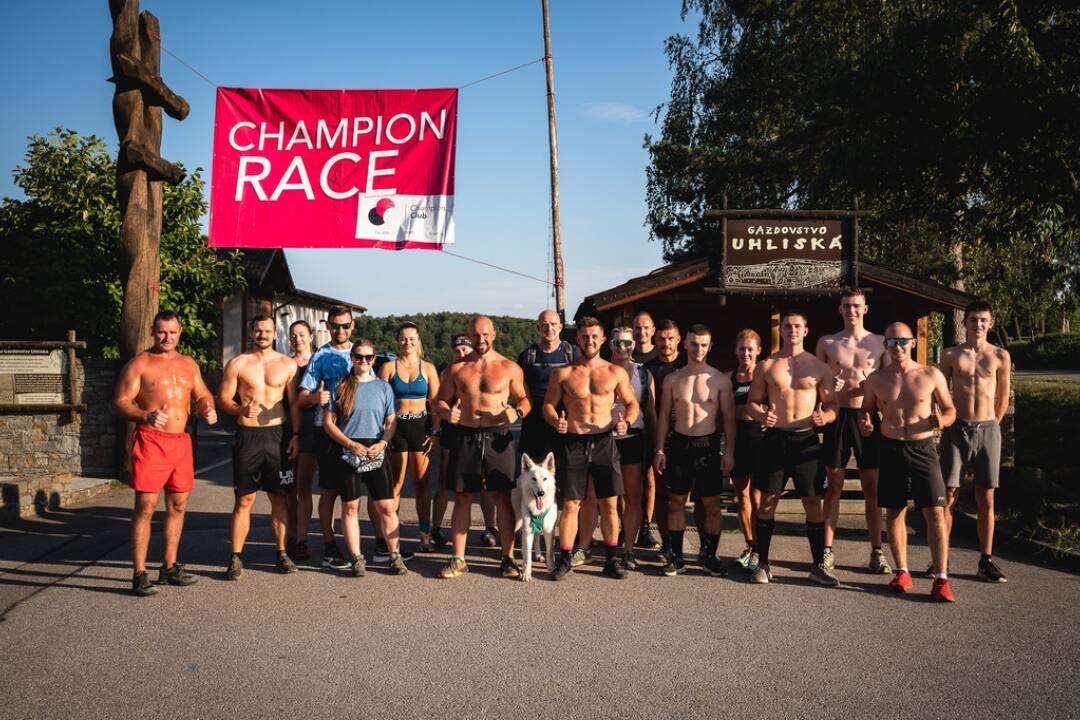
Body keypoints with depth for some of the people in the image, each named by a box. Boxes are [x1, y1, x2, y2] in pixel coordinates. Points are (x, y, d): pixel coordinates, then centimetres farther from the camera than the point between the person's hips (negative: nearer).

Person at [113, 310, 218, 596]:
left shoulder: (188, 364, 14)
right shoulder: (139, 364, -3)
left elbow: (203, 395, 21)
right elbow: (120, 402, -8)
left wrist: (208, 409, -2)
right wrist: (145, 416, -27)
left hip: (180, 441, 6)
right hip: (150, 441, -6)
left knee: (178, 505, 11)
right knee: (145, 507, -7)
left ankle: (170, 567, 23)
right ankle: (140, 575, -2)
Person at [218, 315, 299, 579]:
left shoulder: (288, 364, 6)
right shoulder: (238, 364, 3)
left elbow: (295, 402, 7)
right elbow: (223, 399, 2)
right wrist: (241, 410, -17)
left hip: (278, 435, 1)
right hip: (248, 436, -1)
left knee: (279, 498, 8)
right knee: (244, 500, 1)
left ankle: (282, 553, 19)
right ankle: (236, 558, 8)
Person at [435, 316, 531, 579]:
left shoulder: (509, 368, 4)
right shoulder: (456, 368, 7)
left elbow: (525, 400, 6)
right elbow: (440, 400, 10)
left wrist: (516, 413, -16)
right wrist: (447, 413, -12)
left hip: (498, 438, -1)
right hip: (465, 437, 1)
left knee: (503, 498, 0)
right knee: (462, 498, 5)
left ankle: (508, 558, 10)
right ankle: (458, 560, 13)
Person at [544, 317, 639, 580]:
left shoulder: (616, 373, 7)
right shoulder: (563, 374, 4)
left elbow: (632, 403, 12)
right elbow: (548, 404, 6)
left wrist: (626, 422, -8)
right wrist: (556, 421, -15)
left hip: (604, 442, 1)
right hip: (572, 443, -1)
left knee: (609, 504, 4)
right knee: (571, 504, 2)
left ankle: (612, 559, 17)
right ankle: (565, 558, 14)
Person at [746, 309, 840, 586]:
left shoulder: (819, 367, 6)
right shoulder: (766, 366, 6)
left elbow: (832, 405, 7)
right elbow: (753, 402, 7)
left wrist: (825, 417, -15)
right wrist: (762, 415, -15)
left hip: (806, 439, 0)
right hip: (775, 438, 0)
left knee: (813, 502, 1)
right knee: (767, 500, 4)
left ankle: (818, 565, 13)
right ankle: (762, 564, 14)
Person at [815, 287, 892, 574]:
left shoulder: (879, 343, 7)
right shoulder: (826, 343, 8)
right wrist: (828, 386, -10)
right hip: (837, 417, 0)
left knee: (872, 487, 3)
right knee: (833, 486, 4)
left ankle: (877, 552, 12)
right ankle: (827, 550, 11)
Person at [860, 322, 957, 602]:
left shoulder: (932, 375, 0)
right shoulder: (875, 379, 4)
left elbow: (950, 409, 8)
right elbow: (865, 411, 14)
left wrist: (941, 420, -15)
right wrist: (864, 424, -9)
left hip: (923, 449, -2)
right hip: (891, 450, 2)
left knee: (935, 513, -6)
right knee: (894, 513, 7)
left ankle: (941, 579, 0)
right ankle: (902, 573, 20)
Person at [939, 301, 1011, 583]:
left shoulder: (1000, 356, 4)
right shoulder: (950, 355, 3)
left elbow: (1002, 397, 12)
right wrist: (947, 421, 9)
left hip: (988, 430, 1)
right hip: (957, 429, -1)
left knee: (986, 498, 5)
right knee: (948, 495, 0)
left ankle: (986, 560, 13)